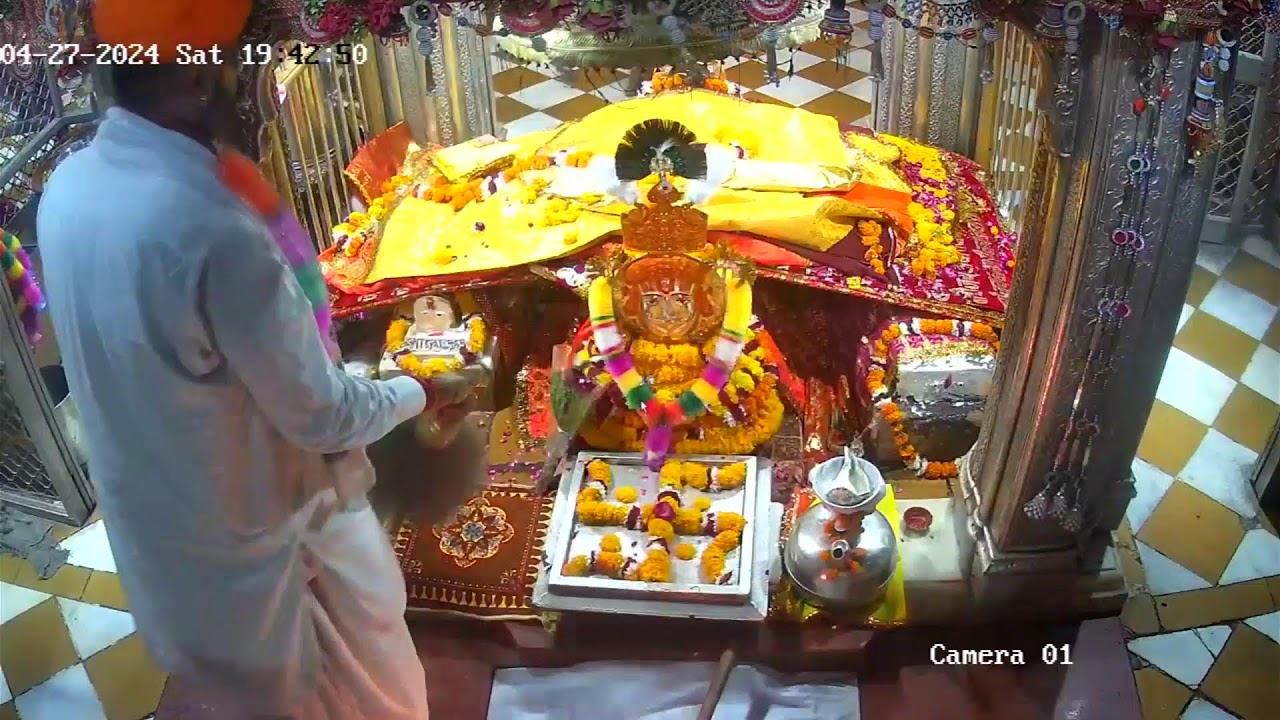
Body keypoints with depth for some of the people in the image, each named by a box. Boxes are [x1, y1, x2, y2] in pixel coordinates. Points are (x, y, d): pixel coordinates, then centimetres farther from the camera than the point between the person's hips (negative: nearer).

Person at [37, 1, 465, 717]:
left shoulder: (67, 186, -9)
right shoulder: (211, 233, -36)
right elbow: (321, 418, -25)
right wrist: (418, 393, -6)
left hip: (151, 527, 8)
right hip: (250, 534, -7)